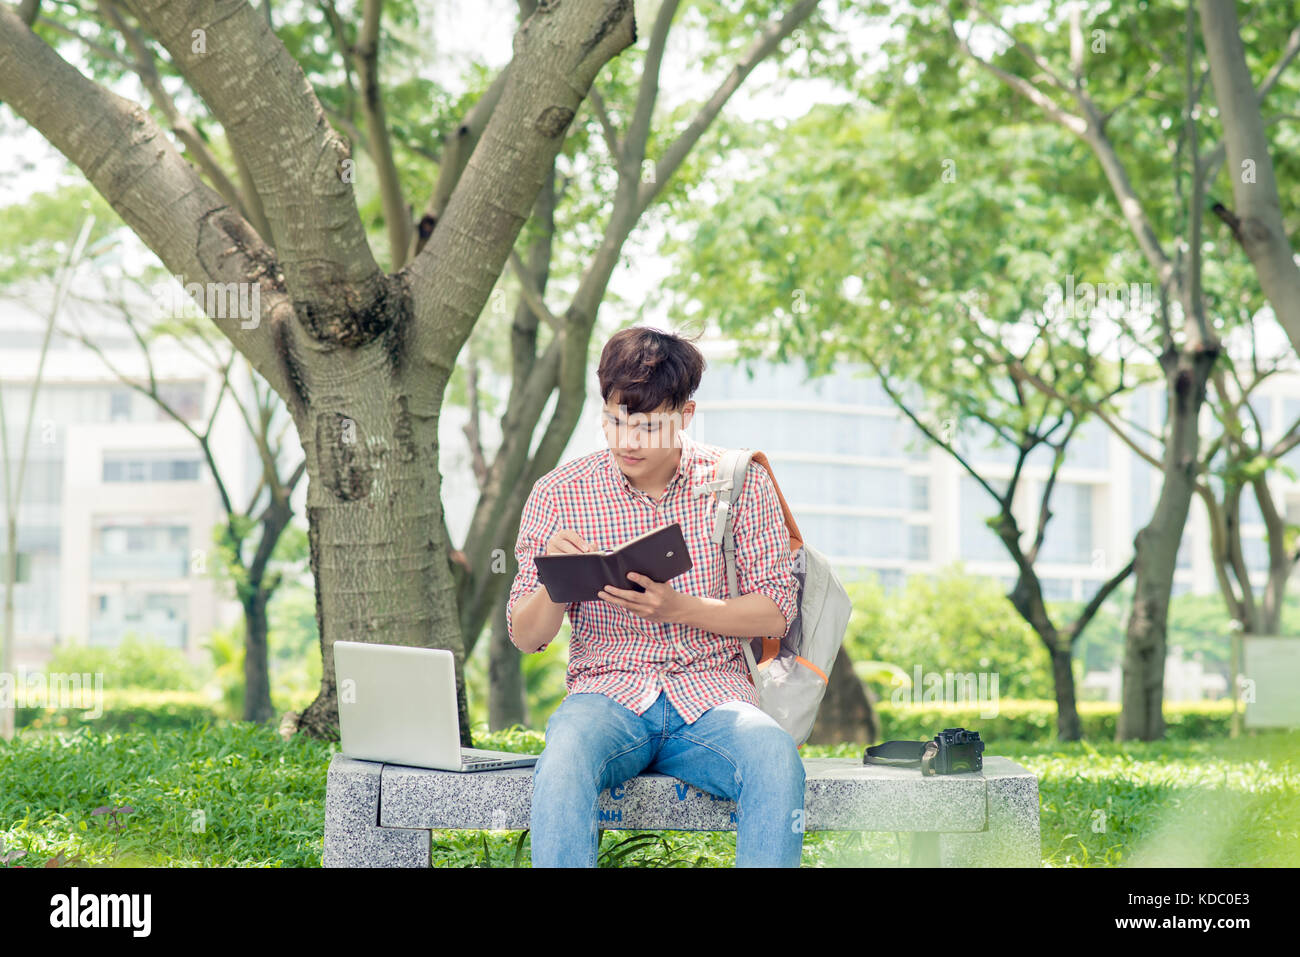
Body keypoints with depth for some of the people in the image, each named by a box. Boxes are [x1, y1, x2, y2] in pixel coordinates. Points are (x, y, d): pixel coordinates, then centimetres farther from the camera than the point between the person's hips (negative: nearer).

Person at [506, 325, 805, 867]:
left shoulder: (739, 481, 5)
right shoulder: (559, 493, 4)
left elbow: (775, 613, 3)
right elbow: (525, 637, 6)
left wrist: (680, 608, -14)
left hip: (712, 693, 0)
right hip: (607, 694, 0)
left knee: (777, 760, -34)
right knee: (562, 766, -36)